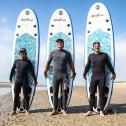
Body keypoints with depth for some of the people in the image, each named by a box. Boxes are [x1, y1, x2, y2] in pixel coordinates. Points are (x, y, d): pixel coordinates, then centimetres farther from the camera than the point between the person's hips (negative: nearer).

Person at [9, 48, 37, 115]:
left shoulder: (28, 62, 3)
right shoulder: (16, 61, 10)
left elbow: (32, 72, 4)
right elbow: (12, 70, 17)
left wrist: (35, 80, 5)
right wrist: (10, 78, 20)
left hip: (25, 81, -2)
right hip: (17, 80, 2)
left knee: (26, 95, 2)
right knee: (16, 95, 4)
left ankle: (27, 110, 9)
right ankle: (14, 110, 10)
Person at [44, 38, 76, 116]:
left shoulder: (67, 53, 8)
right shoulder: (53, 53, 9)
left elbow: (71, 63, 12)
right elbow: (48, 63, 13)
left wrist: (74, 72, 10)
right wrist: (45, 72, 12)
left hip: (64, 75, 0)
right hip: (55, 75, 1)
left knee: (65, 92, 0)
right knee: (55, 92, 3)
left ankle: (64, 110, 8)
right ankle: (55, 110, 10)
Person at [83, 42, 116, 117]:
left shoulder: (104, 55, 5)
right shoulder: (91, 56, 9)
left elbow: (109, 65, 12)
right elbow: (87, 66, 19)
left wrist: (113, 73, 16)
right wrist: (85, 74, 27)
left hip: (102, 77, -1)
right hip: (93, 77, 1)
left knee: (102, 94, 1)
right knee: (92, 94, 0)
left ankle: (101, 111, 8)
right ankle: (90, 110, 5)